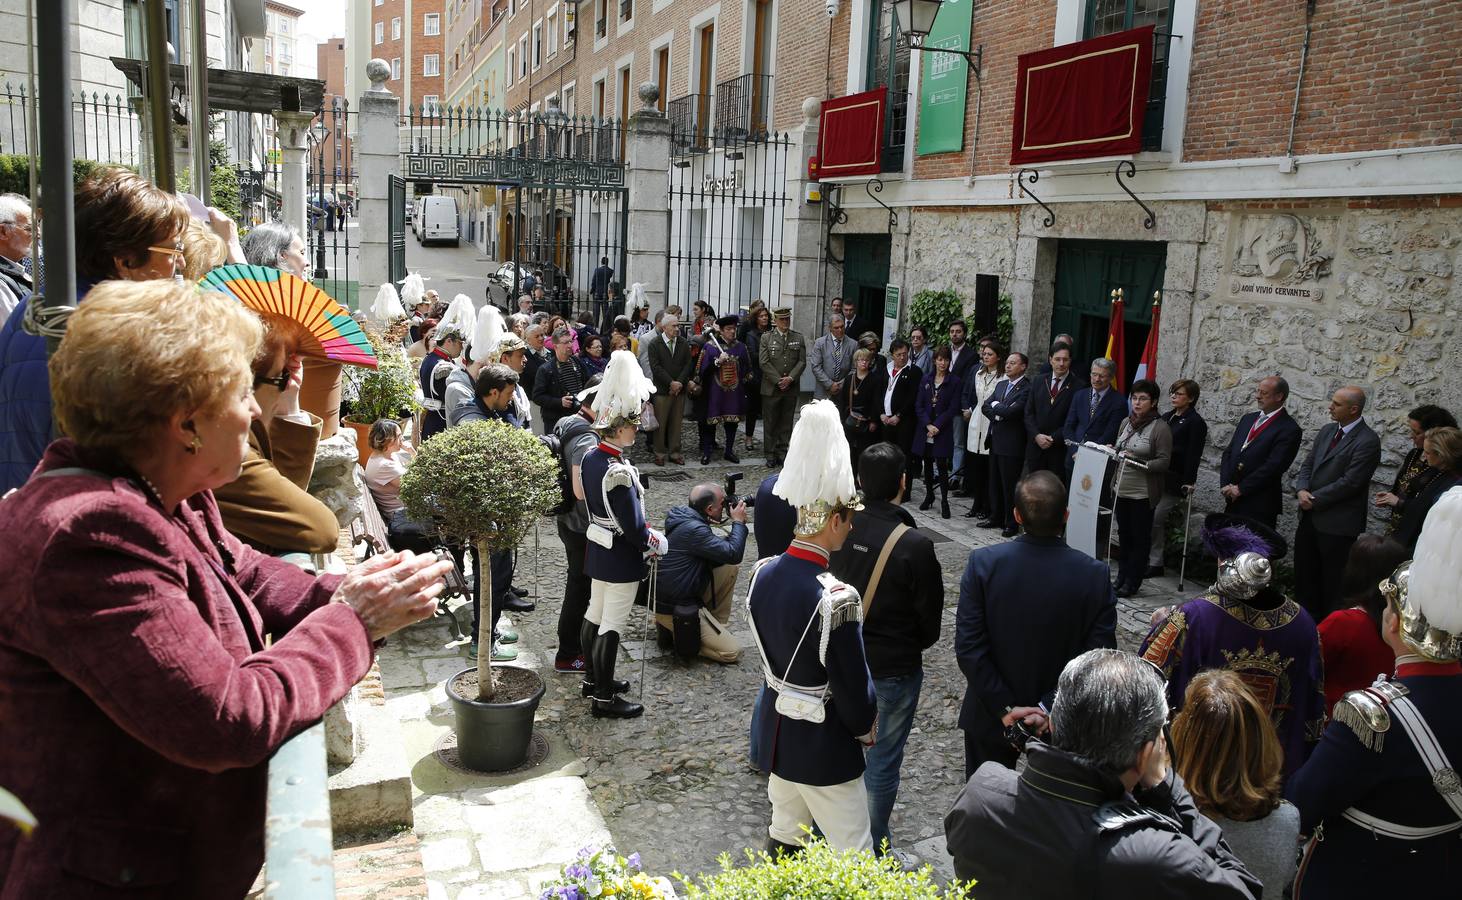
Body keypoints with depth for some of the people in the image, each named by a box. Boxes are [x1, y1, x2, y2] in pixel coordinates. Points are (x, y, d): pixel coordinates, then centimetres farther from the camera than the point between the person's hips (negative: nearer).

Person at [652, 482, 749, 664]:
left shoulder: (686, 518, 6)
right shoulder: (693, 529, -26)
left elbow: (718, 554, 15)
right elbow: (733, 554, -28)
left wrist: (735, 523, 4)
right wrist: (738, 522, -13)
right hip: (673, 610, -10)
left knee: (729, 567, 9)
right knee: (732, 651, -9)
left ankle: (719, 626, 14)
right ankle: (674, 632, 0)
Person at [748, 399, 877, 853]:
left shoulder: (763, 573, -6)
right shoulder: (835, 598, -29)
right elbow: (853, 685, -19)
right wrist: (865, 727, 0)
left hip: (774, 730, 8)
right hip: (823, 748, -7)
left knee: (784, 837, 24)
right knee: (854, 859, 9)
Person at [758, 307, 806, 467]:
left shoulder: (799, 338, 8)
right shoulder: (766, 338, 2)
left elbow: (802, 362, 3)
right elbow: (764, 362, -6)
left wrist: (790, 378, -11)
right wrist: (778, 380, -12)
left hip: (791, 388, 2)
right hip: (771, 388, -2)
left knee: (786, 423, 6)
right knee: (771, 423, 3)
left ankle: (782, 452, 14)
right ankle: (770, 455, 10)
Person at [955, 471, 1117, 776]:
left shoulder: (983, 563, -19)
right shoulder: (1094, 576, -17)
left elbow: (968, 647, -18)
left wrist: (1005, 709, -13)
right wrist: (1048, 708, -16)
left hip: (990, 718, 0)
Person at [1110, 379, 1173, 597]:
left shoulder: (1161, 428, -10)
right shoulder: (1126, 422, 9)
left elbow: (1164, 462, -12)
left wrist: (1138, 462, -23)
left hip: (1143, 493, -6)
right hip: (1121, 489, 6)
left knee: (1140, 538, 4)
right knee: (1124, 535, 15)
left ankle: (1132, 583, 12)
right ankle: (1121, 578, 26)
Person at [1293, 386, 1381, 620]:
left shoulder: (1367, 441, -15)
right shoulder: (1327, 430, 9)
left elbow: (1349, 482, -19)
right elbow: (1308, 464, 10)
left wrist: (1314, 499, -14)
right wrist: (1302, 490, -8)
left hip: (1337, 523, -7)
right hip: (1311, 516, 7)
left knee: (1332, 582, 4)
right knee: (1304, 574, 16)